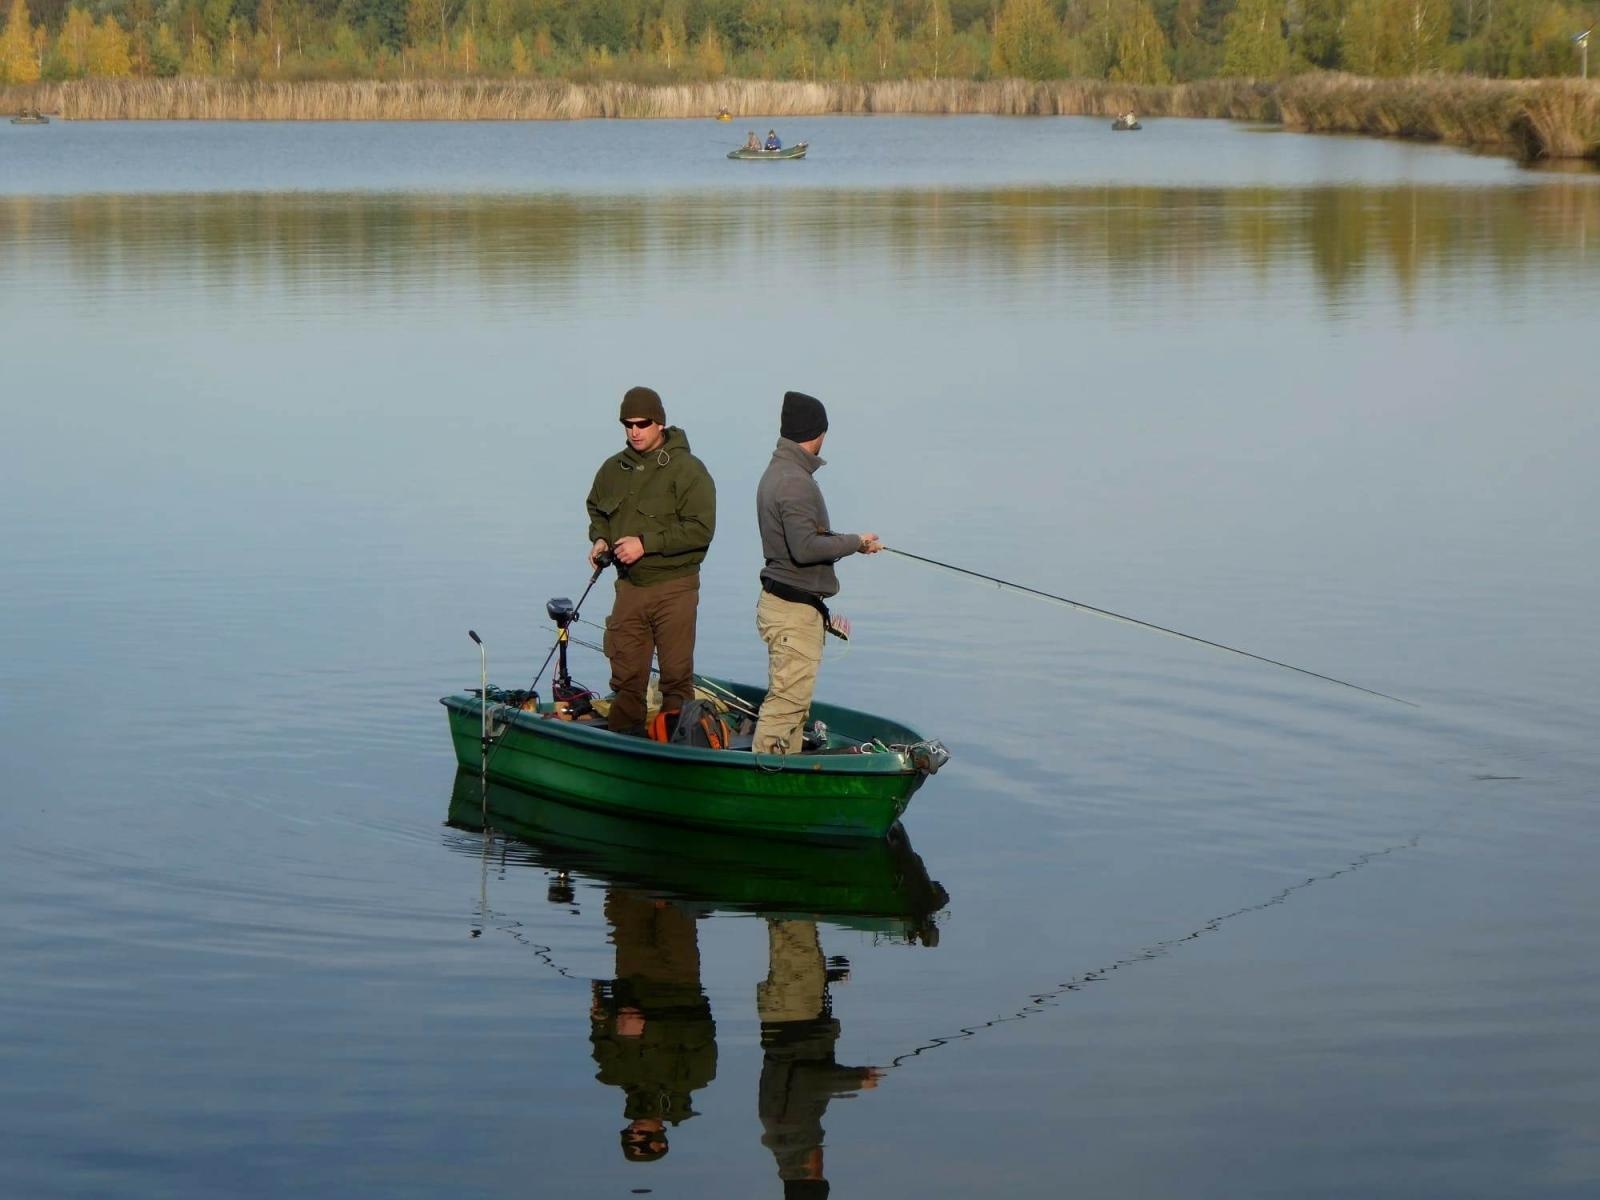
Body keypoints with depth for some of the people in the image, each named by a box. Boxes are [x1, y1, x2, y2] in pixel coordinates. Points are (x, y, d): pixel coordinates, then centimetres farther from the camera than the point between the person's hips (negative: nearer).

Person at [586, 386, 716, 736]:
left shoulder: (687, 470, -8)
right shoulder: (613, 470, 11)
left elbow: (700, 529, -15)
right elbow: (597, 510, 28)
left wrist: (647, 543, -19)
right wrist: (600, 539, 6)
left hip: (674, 586, -5)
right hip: (629, 586, 5)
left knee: (676, 674, -1)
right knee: (626, 675, 6)